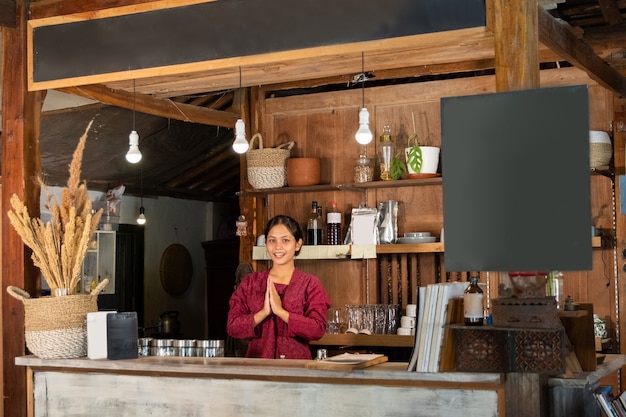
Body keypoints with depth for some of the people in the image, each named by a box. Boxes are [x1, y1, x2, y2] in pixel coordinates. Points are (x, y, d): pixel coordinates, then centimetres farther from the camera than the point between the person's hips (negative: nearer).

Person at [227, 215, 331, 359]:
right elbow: (232, 327, 2)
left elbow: (318, 329, -8)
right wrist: (264, 312, -11)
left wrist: (280, 311, -13)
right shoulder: (250, 282, 10)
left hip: (296, 364, -1)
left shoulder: (310, 284, 3)